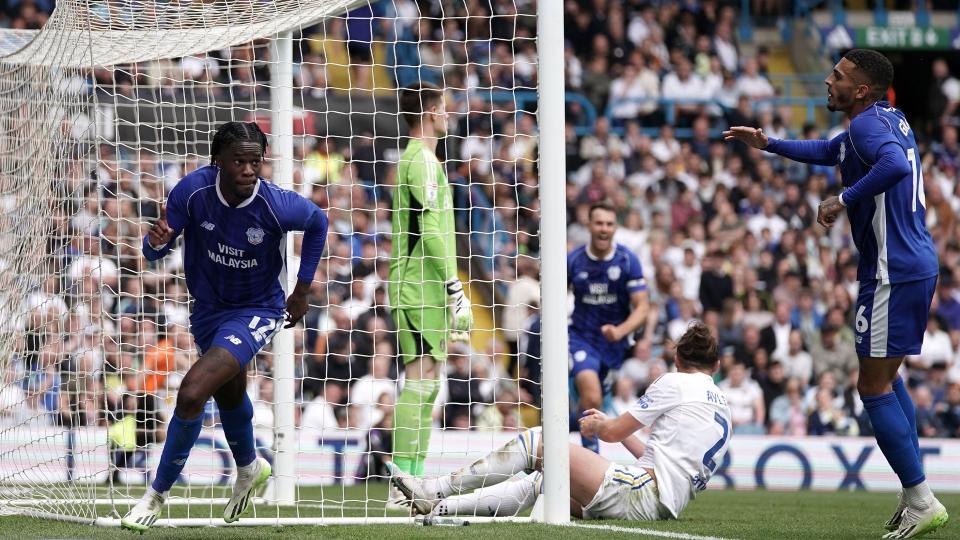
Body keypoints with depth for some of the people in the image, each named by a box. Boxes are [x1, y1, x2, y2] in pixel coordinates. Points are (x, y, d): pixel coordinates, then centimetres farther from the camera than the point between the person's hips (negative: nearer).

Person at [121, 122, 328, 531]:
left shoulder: (277, 205, -28)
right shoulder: (193, 190, -23)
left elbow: (318, 222, -4)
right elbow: (154, 251, -15)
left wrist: (302, 290, 1)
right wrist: (156, 242, -40)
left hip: (257, 311, -4)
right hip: (208, 309, 4)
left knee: (191, 394, -22)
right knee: (229, 395, 29)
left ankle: (158, 494, -2)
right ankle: (249, 469, 61)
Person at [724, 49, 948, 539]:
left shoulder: (869, 124, -14)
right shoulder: (890, 121, 17)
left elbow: (894, 165, -36)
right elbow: (830, 151, 36)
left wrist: (844, 200, -27)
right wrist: (768, 144, 36)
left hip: (890, 273, -10)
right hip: (919, 264, 10)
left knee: (873, 386, -7)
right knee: (887, 377, 20)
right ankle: (914, 497, 19)